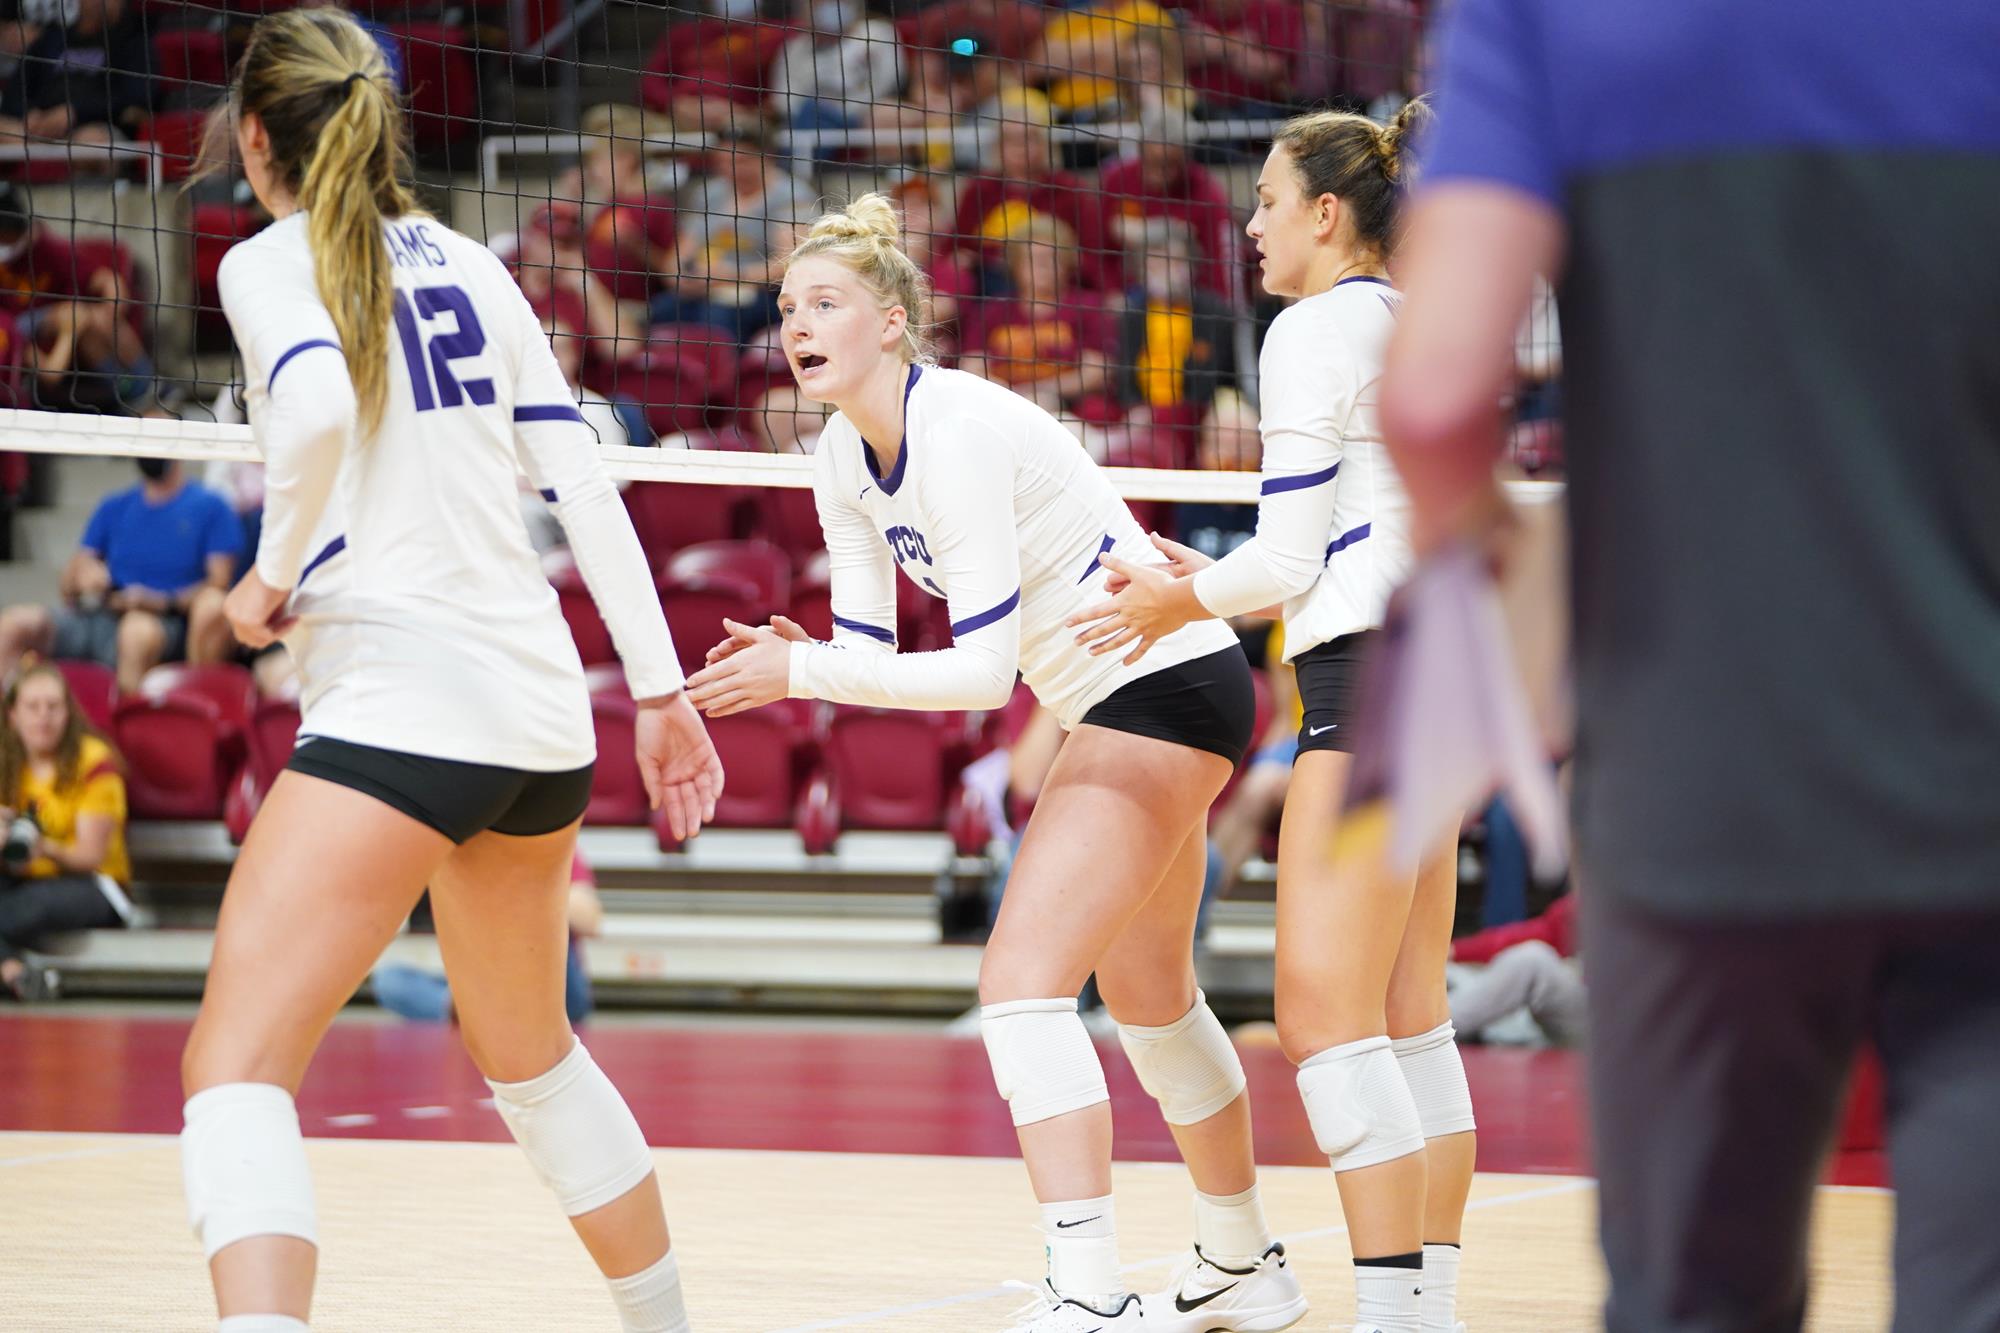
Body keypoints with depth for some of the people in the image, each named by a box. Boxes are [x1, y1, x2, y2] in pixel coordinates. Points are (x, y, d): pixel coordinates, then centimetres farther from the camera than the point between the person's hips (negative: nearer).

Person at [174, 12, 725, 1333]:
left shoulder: (269, 262, -2)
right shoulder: (466, 263, 16)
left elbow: (316, 404, -24)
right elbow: (582, 475, 12)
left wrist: (273, 575, -8)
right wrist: (662, 689, 13)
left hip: (401, 703, -7)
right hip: (540, 706, 7)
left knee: (235, 1065, -14)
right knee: (529, 1053, 27)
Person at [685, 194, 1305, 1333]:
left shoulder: (958, 431, -25)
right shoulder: (845, 462, 3)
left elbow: (983, 670, -27)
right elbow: (872, 654, 3)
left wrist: (799, 672, -29)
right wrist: (787, 665, -18)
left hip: (1164, 682, -10)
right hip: (1121, 704, 10)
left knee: (1023, 981, -18)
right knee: (1148, 995, 22)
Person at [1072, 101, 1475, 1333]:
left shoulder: (1314, 331, -8)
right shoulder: (1419, 332, 18)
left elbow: (1290, 559, -11)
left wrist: (1184, 602, 7)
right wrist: (1225, 588, 22)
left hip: (1371, 677, -10)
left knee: (1325, 1015, -12)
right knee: (1409, 1020, 11)